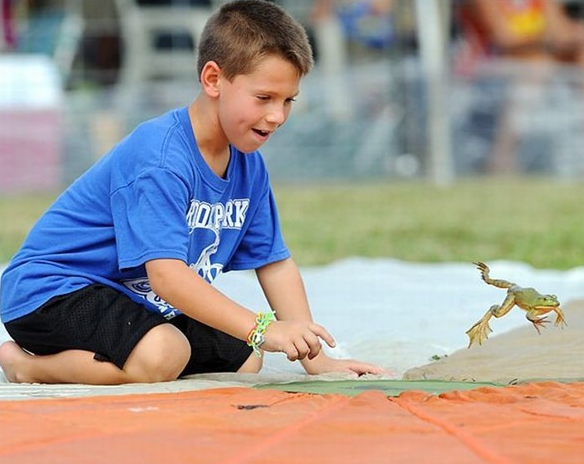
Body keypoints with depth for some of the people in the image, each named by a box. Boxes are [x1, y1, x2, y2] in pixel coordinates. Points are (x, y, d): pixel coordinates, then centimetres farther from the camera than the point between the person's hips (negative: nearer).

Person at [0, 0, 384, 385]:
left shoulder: (248, 164, 2)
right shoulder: (161, 158, -27)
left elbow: (275, 263, 7)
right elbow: (166, 275, -35)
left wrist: (315, 359, -2)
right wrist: (262, 329, -42)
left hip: (138, 301, 10)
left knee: (243, 360, 7)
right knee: (162, 353, -34)